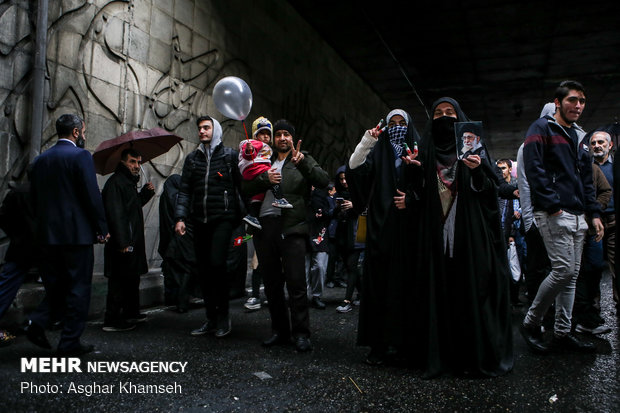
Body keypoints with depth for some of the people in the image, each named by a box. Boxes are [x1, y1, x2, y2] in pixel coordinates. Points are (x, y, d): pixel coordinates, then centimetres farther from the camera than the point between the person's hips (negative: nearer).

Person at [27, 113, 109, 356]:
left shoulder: (40, 160, 12)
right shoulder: (80, 156, -9)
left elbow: (34, 199, 14)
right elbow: (92, 195, -15)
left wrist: (45, 226, 20)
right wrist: (102, 229, -7)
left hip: (47, 234, 7)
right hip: (76, 233, -6)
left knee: (55, 286, 20)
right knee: (78, 288, 3)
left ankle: (38, 322, 2)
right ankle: (70, 343, 7)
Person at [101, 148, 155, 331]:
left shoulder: (130, 182, 19)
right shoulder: (115, 182, -13)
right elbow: (115, 214, -21)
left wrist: (145, 193, 10)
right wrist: (122, 242, -26)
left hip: (132, 242, 11)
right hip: (122, 243, -11)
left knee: (132, 278, 18)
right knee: (119, 280, -5)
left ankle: (131, 313, 31)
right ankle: (112, 321, 3)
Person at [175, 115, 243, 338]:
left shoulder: (230, 155, 6)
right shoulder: (192, 158, 17)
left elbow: (241, 184, 0)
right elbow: (184, 191, 12)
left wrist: (243, 216, -9)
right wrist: (180, 217, 1)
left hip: (222, 218, -5)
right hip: (200, 220, 5)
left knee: (217, 263, -18)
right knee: (204, 270, 6)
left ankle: (223, 315, 0)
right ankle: (211, 318, 17)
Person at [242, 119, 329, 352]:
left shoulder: (303, 161, 12)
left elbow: (324, 181, -5)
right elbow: (245, 189, 11)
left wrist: (303, 163, -18)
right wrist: (265, 178, -6)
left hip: (291, 228, -4)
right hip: (265, 226, 4)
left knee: (296, 283, -8)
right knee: (271, 283, 9)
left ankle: (301, 334, 1)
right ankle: (280, 331, 20)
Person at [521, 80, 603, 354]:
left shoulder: (579, 136, 22)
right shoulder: (542, 128, -2)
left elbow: (586, 180, 24)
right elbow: (534, 169, -14)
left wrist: (594, 213, 15)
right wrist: (553, 205, -19)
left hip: (577, 216, 8)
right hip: (553, 214, -8)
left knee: (571, 275, 7)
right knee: (563, 270, -14)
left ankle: (562, 332, 16)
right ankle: (531, 323, 3)